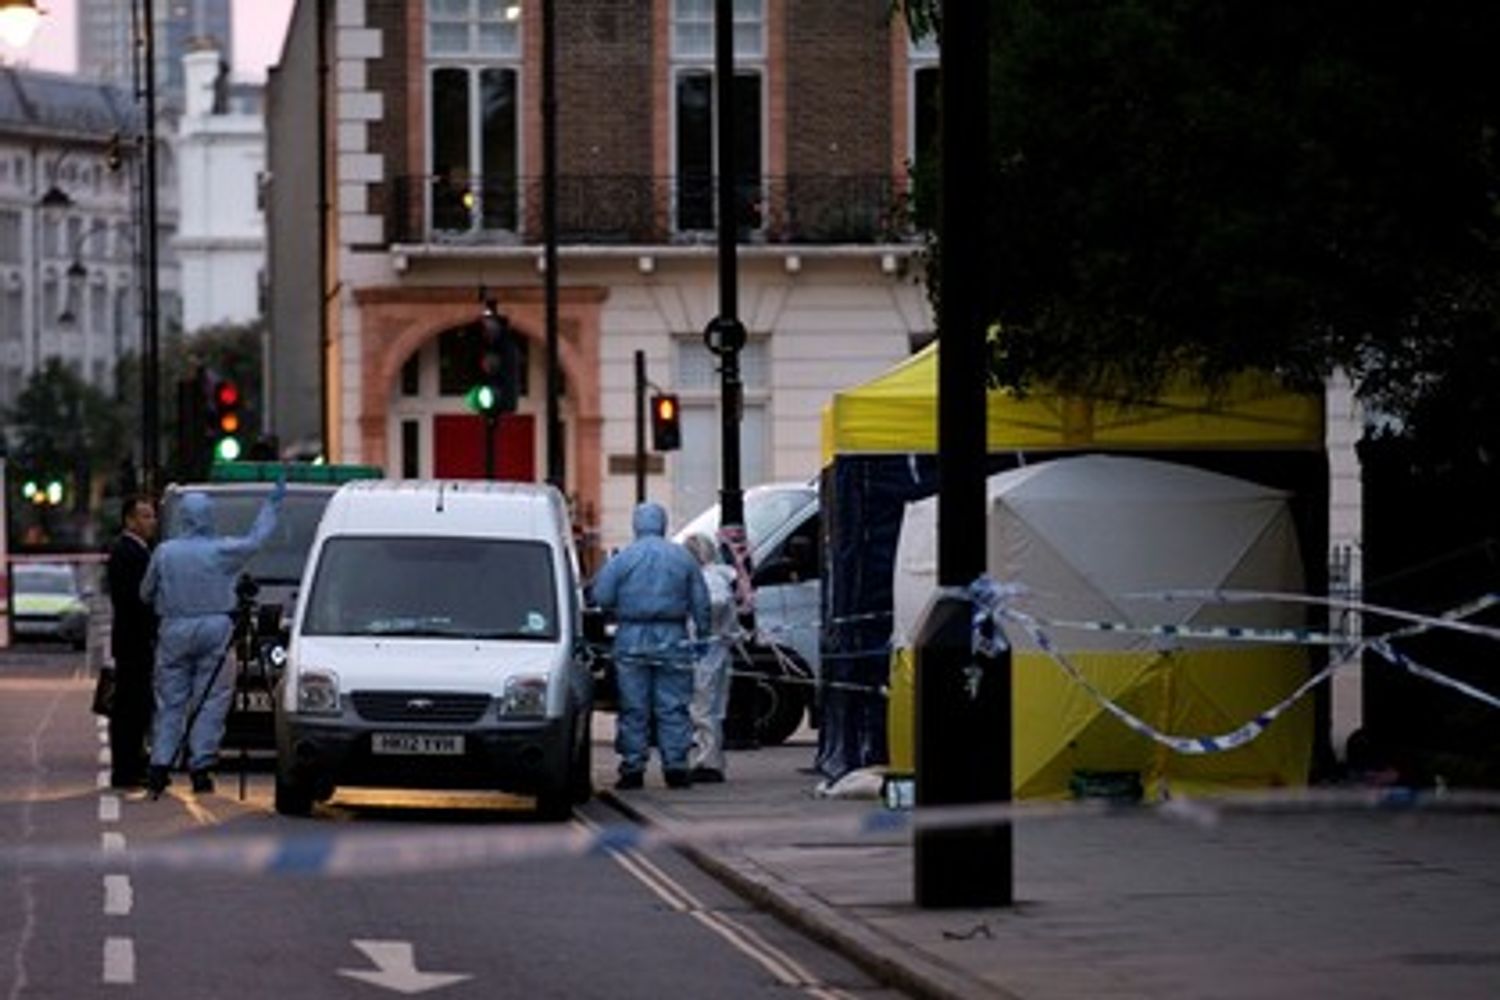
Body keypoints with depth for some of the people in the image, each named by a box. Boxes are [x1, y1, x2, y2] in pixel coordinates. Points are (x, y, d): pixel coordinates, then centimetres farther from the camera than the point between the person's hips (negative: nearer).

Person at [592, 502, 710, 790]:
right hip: (672, 637, 1)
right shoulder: (683, 557, 3)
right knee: (673, 707, 4)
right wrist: (703, 632, 15)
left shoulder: (623, 558, -3)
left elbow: (601, 596, -4)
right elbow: (700, 601, 6)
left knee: (633, 709, 3)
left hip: (633, 637, -1)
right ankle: (675, 766, 1)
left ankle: (633, 768, 3)